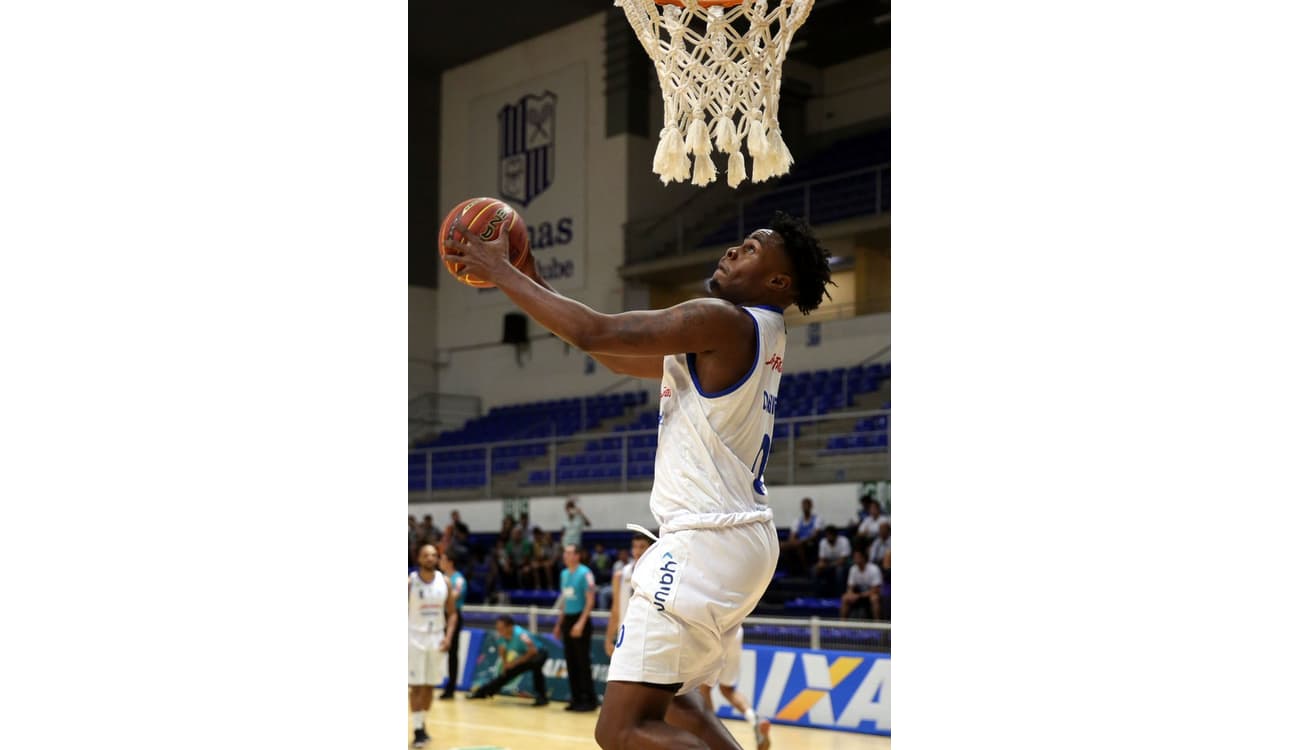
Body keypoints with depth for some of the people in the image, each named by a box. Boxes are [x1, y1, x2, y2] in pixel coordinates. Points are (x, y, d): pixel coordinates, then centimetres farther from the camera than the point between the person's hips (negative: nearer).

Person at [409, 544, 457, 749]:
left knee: (430, 685, 10)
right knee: (417, 686, -4)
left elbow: (452, 613, 8)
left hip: (437, 638, 4)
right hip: (415, 637, -4)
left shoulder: (444, 581, 1)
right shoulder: (410, 582, -9)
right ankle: (418, 730, -2)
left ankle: (422, 724, 23)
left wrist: (448, 636, -5)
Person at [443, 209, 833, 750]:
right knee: (669, 698, 29)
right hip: (742, 539, 11)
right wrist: (532, 284, 20)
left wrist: (500, 272, -7)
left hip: (706, 543, -11)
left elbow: (595, 332, -19)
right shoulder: (755, 334, 16)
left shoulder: (723, 320, -13)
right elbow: (621, 359, 22)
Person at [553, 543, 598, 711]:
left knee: (583, 662, -6)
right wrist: (560, 622, 19)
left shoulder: (585, 573, -11)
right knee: (570, 661, 8)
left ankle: (589, 700, -2)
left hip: (580, 620, -8)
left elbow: (590, 600, -15)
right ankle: (576, 698, 14)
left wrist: (581, 622, -22)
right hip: (567, 620, 8)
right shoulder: (564, 574, 13)